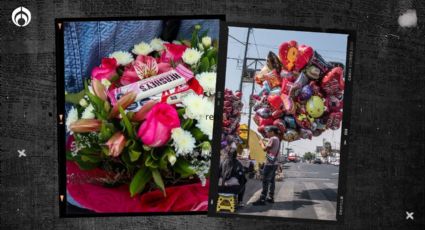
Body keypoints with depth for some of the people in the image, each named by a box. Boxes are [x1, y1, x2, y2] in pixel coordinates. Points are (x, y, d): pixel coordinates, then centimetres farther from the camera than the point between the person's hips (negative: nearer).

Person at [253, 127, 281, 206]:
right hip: (274, 163, 10)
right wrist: (264, 144, 13)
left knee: (265, 181, -10)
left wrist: (261, 143, 2)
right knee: (271, 181, 13)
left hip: (269, 163, -10)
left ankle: (262, 199, -11)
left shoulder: (273, 139, -12)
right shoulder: (277, 140, 17)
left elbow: (265, 148, -15)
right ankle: (271, 197, 18)